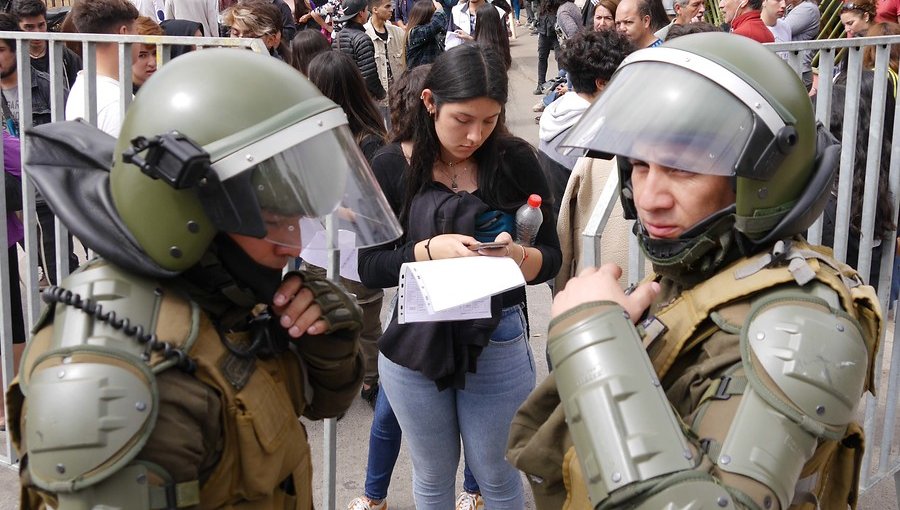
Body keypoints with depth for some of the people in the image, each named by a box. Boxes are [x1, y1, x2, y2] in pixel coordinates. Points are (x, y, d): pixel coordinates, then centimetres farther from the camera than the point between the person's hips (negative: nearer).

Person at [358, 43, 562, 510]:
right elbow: (369, 268, -7)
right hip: (414, 345, 1)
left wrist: (516, 255, -25)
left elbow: (550, 260, -4)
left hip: (498, 346, 0)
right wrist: (430, 250, -23)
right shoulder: (392, 169, -7)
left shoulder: (515, 162, -8)